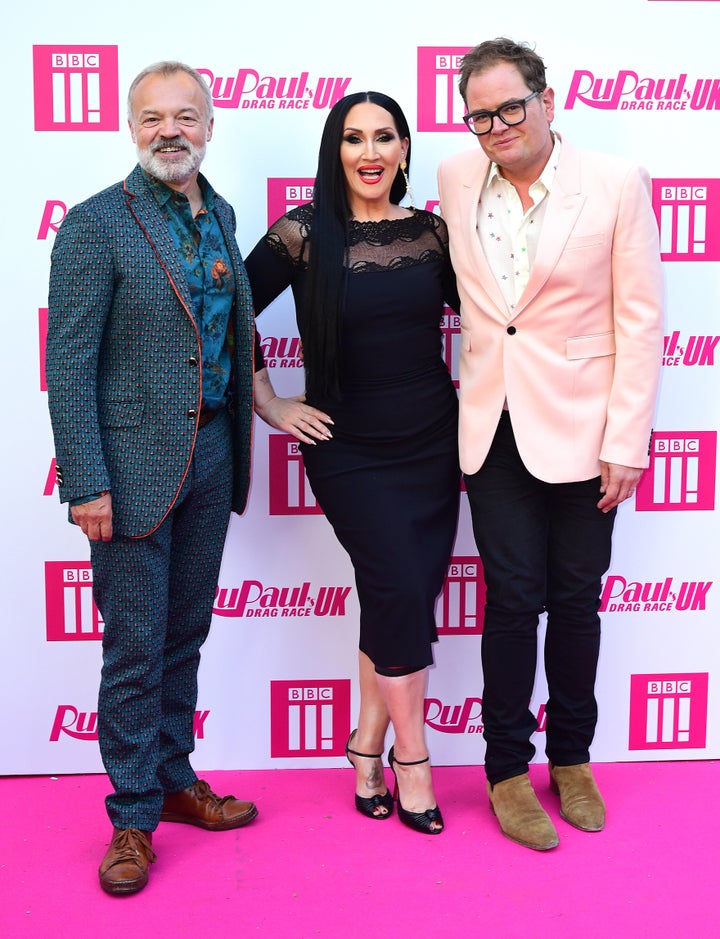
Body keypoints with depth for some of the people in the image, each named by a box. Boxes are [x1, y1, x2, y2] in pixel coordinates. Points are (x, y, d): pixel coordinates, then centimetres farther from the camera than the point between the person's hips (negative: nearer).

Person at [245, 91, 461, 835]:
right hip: (350, 450, -3)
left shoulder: (431, 232, 2)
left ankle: (368, 744, 25)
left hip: (432, 440, 4)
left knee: (401, 598, 7)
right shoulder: (305, 233, -8)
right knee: (402, 592, -8)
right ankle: (411, 757, 12)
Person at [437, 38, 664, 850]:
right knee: (513, 598, 4)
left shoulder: (616, 184, -6)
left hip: (579, 430, -1)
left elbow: (640, 320, -6)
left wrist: (626, 443, -10)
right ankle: (508, 770, 21)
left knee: (575, 599, 9)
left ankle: (571, 758, 30)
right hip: (493, 428, 2)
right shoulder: (455, 180, 3)